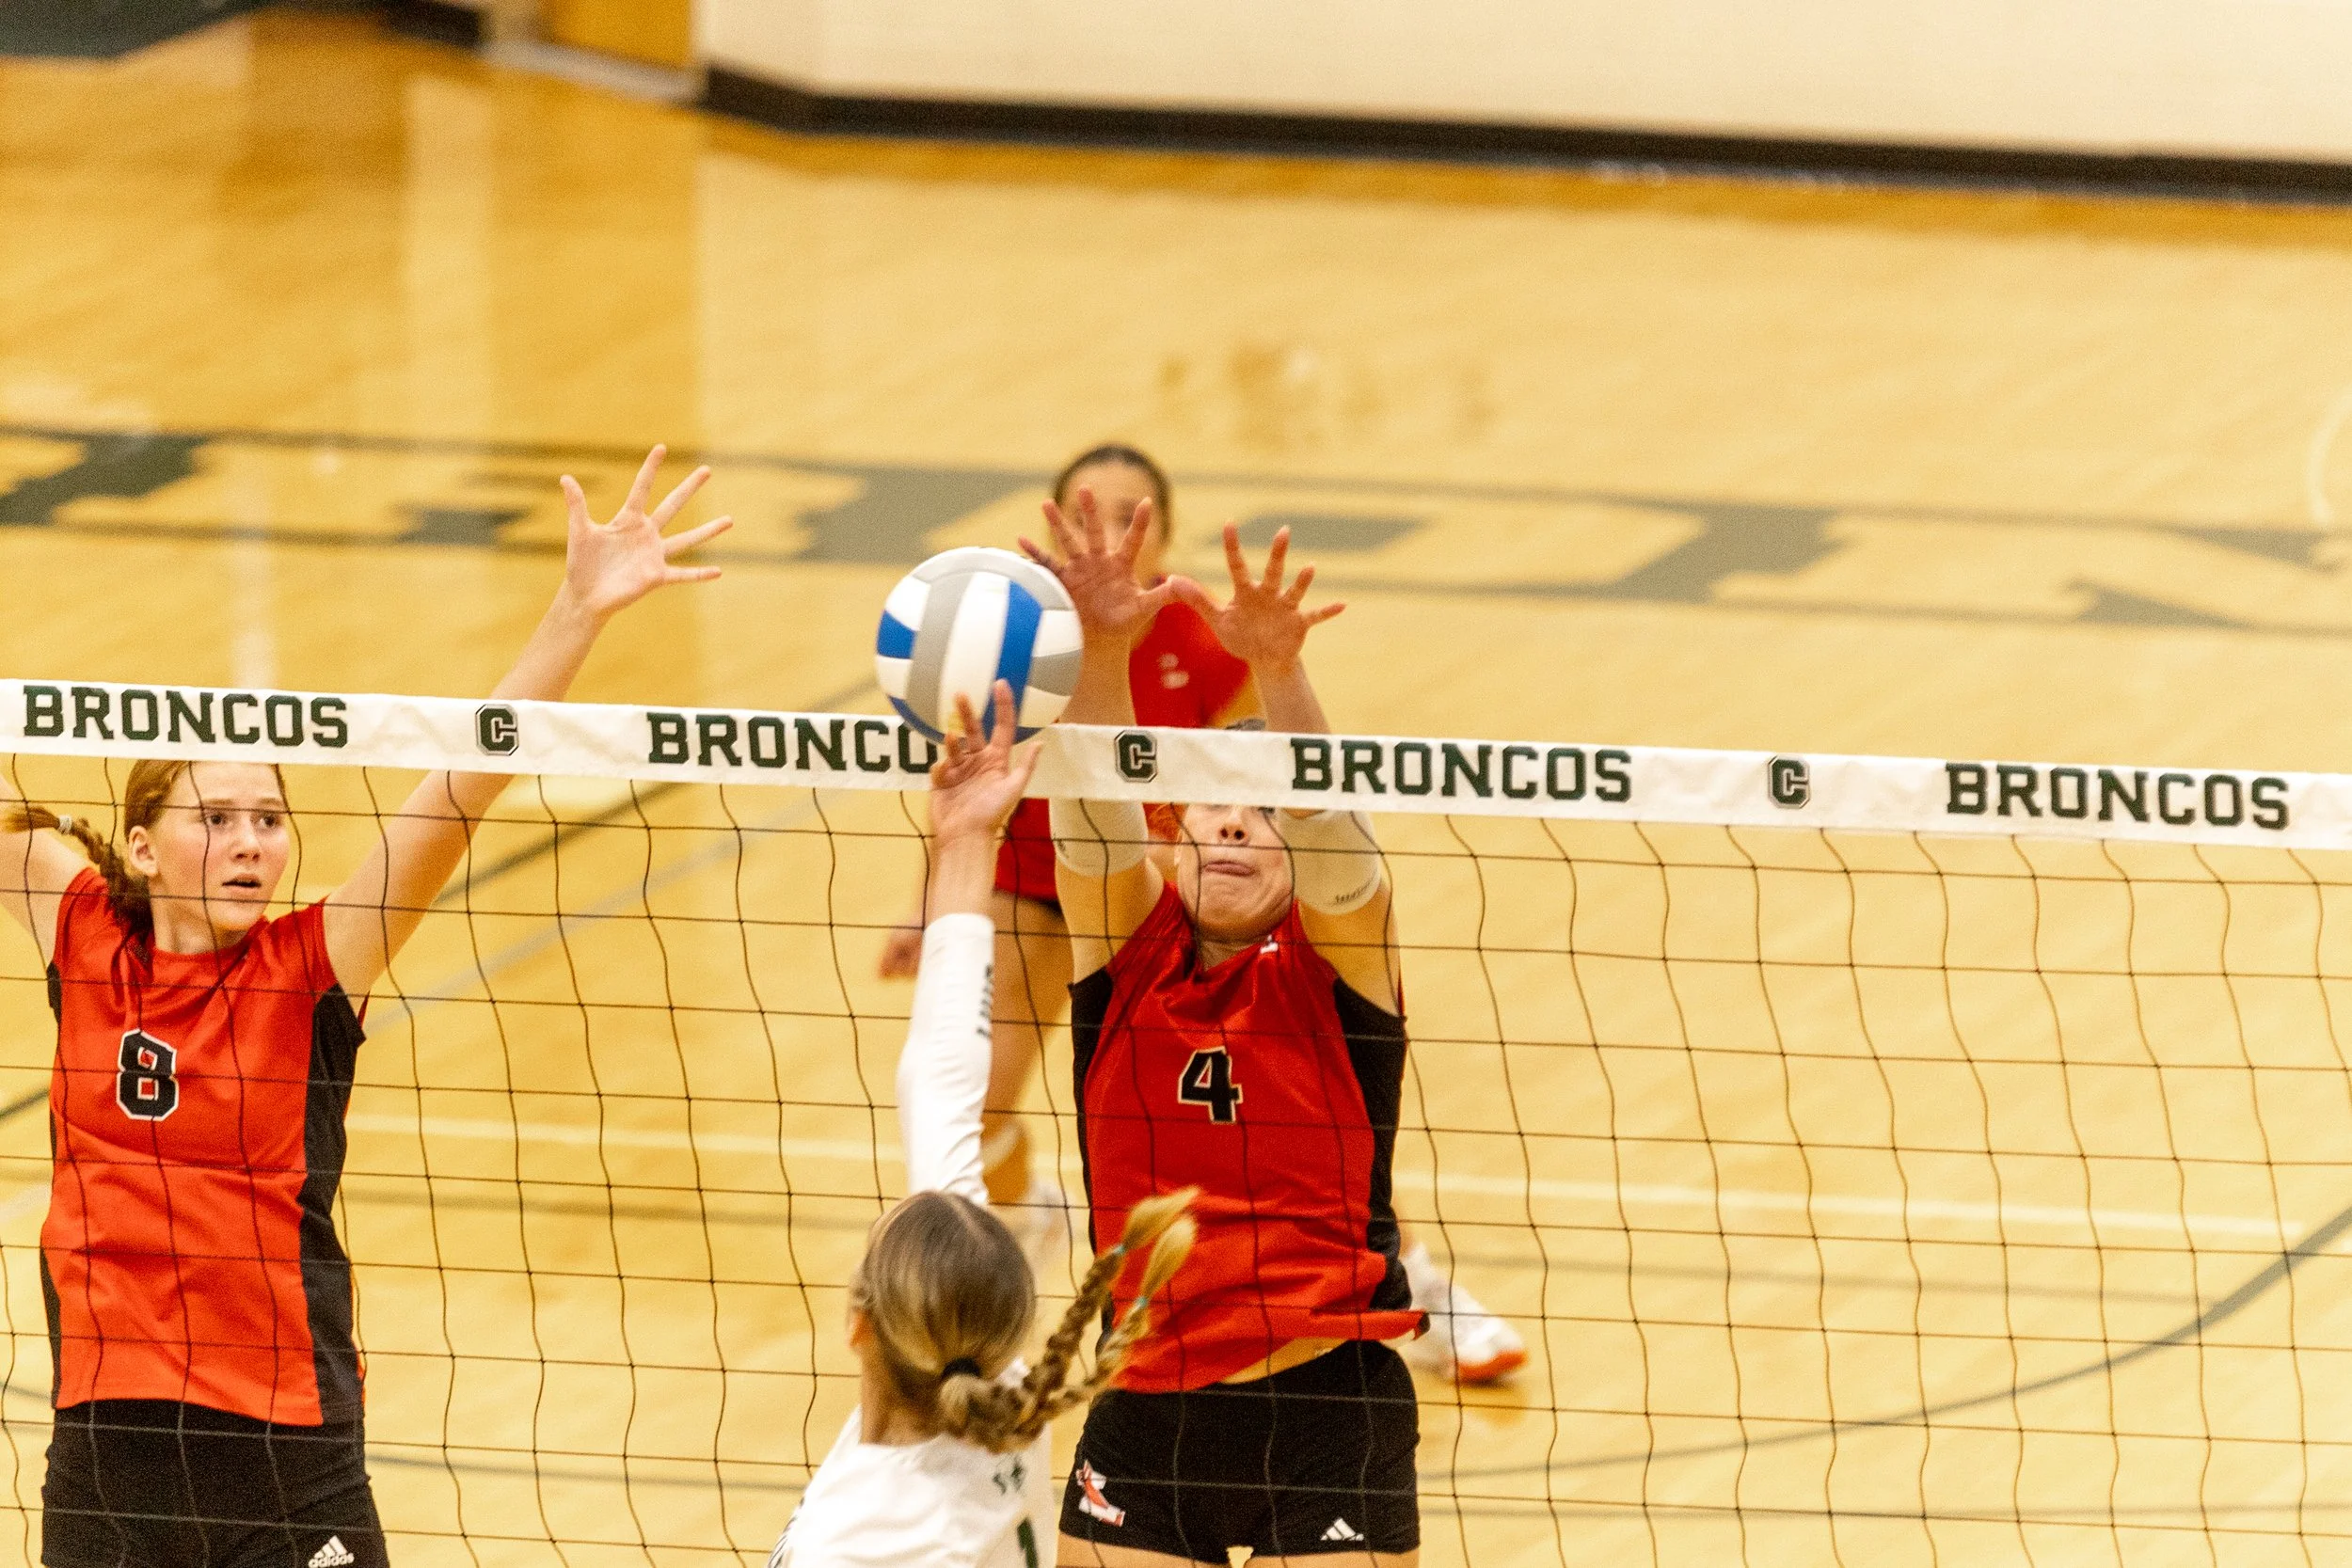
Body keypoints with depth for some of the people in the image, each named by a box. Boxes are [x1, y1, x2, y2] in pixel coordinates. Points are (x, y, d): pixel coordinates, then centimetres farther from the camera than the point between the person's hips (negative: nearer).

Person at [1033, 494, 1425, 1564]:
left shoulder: (1334, 959, -1)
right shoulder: (1127, 944, 4)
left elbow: (1325, 819, -20)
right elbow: (1094, 811, -13)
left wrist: (1277, 671, -38)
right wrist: (1105, 649, -32)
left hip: (1331, 1405, -2)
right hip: (1150, 1409, 2)